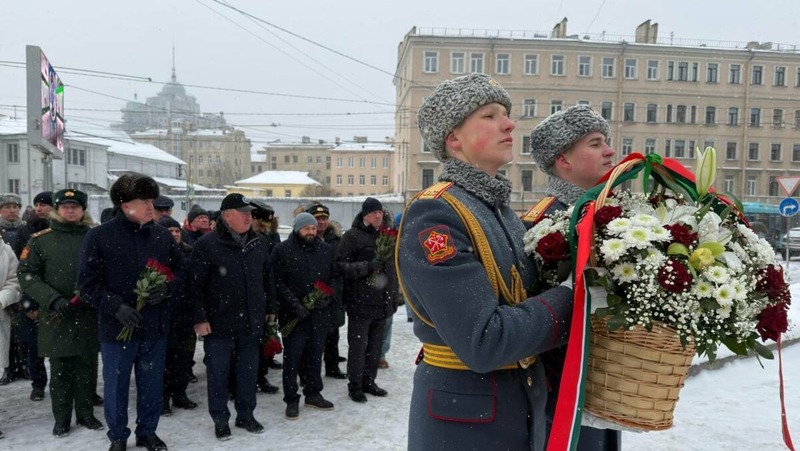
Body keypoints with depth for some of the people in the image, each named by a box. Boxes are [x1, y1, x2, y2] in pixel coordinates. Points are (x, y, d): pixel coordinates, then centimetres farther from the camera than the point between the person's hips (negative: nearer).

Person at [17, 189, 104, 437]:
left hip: (90, 316, 1)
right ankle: (61, 418, 22)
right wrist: (53, 299, -13)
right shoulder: (40, 240, 3)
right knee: (60, 369, 7)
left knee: (87, 367, 9)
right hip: (56, 317, -1)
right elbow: (26, 274, -1)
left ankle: (86, 413, 25)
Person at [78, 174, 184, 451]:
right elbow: (87, 282, -6)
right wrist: (116, 306, -18)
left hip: (155, 326, 3)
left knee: (152, 385, 13)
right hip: (116, 328, -3)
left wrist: (167, 289, -11)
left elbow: (181, 272, 10)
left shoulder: (162, 236, 4)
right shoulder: (99, 236, -6)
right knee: (116, 385, 10)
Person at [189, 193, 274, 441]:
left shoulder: (258, 242, 6)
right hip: (219, 323, -4)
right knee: (218, 373, 7)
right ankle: (220, 419, 23)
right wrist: (199, 318, -13)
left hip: (251, 321, 5)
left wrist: (270, 308, 15)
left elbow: (267, 278, 15)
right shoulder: (207, 244, -11)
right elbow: (195, 284, -10)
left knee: (248, 372, 13)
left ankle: (246, 414, 29)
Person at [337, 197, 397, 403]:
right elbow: (341, 265, -16)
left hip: (382, 302, 6)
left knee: (375, 346, 14)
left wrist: (393, 296, 21)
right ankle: (354, 386, 15)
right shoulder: (352, 236, -8)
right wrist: (367, 266, -26)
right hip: (360, 302, -6)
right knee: (358, 346, 2)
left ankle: (369, 381, 29)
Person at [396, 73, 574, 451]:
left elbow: (524, 300, 11)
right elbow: (483, 342, -26)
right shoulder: (434, 215, -20)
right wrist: (573, 299, -16)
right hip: (465, 418, -8)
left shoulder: (503, 213, 7)